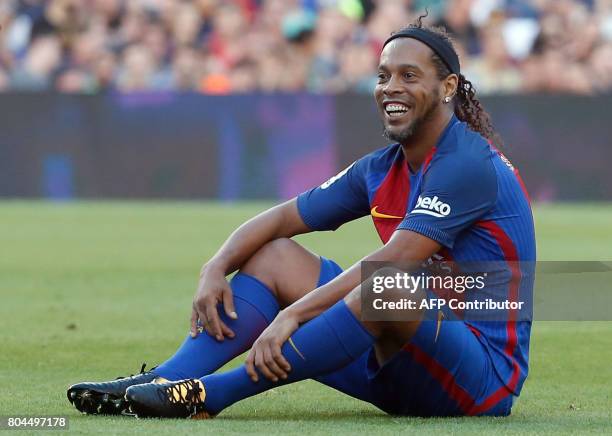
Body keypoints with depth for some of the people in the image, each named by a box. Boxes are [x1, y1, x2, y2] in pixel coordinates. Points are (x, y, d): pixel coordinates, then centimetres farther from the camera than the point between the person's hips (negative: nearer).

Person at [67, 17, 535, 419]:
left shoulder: (470, 163, -16)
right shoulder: (380, 171, 10)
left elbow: (392, 260, -26)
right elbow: (280, 220, 13)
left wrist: (292, 314, -31)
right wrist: (215, 270, -7)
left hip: (484, 372, -9)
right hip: (395, 368, 9)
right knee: (275, 256, 4)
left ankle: (210, 394, -34)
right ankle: (167, 379, -16)